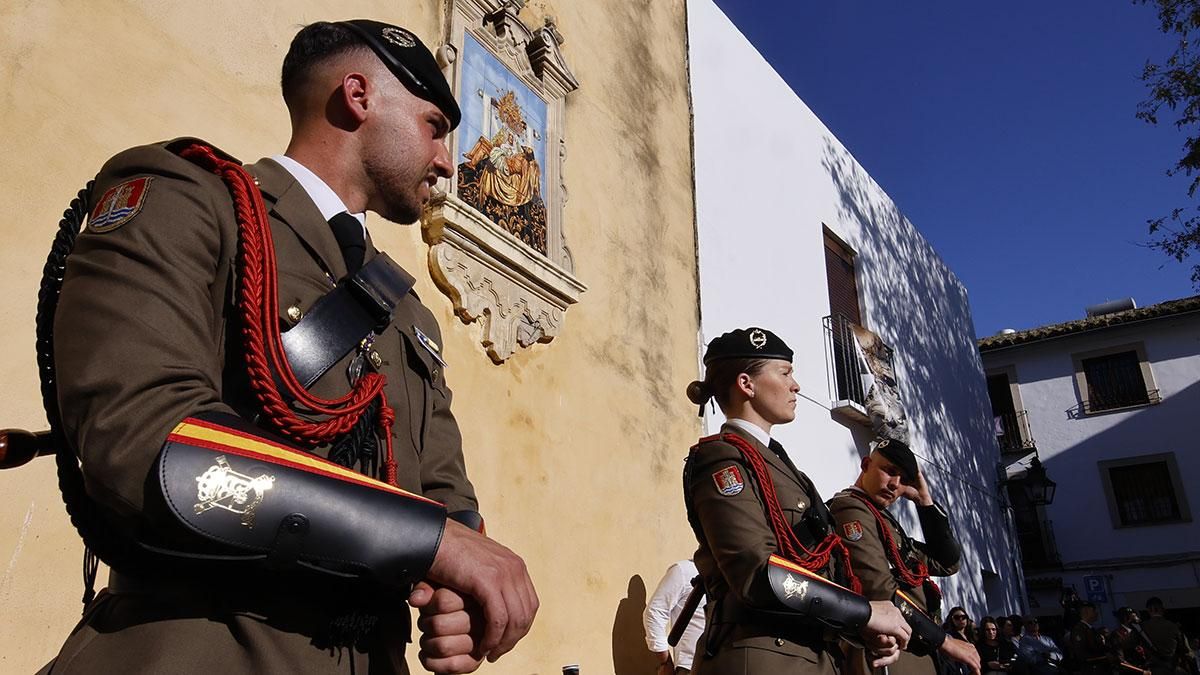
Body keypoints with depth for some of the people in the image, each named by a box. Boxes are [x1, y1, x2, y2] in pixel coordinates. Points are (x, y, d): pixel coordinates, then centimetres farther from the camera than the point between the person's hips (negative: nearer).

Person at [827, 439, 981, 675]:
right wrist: (942, 640, -12)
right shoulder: (850, 509, -10)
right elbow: (879, 591, -21)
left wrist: (924, 501, 12)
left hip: (913, 654, 10)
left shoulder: (887, 522, 20)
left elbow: (947, 563, 19)